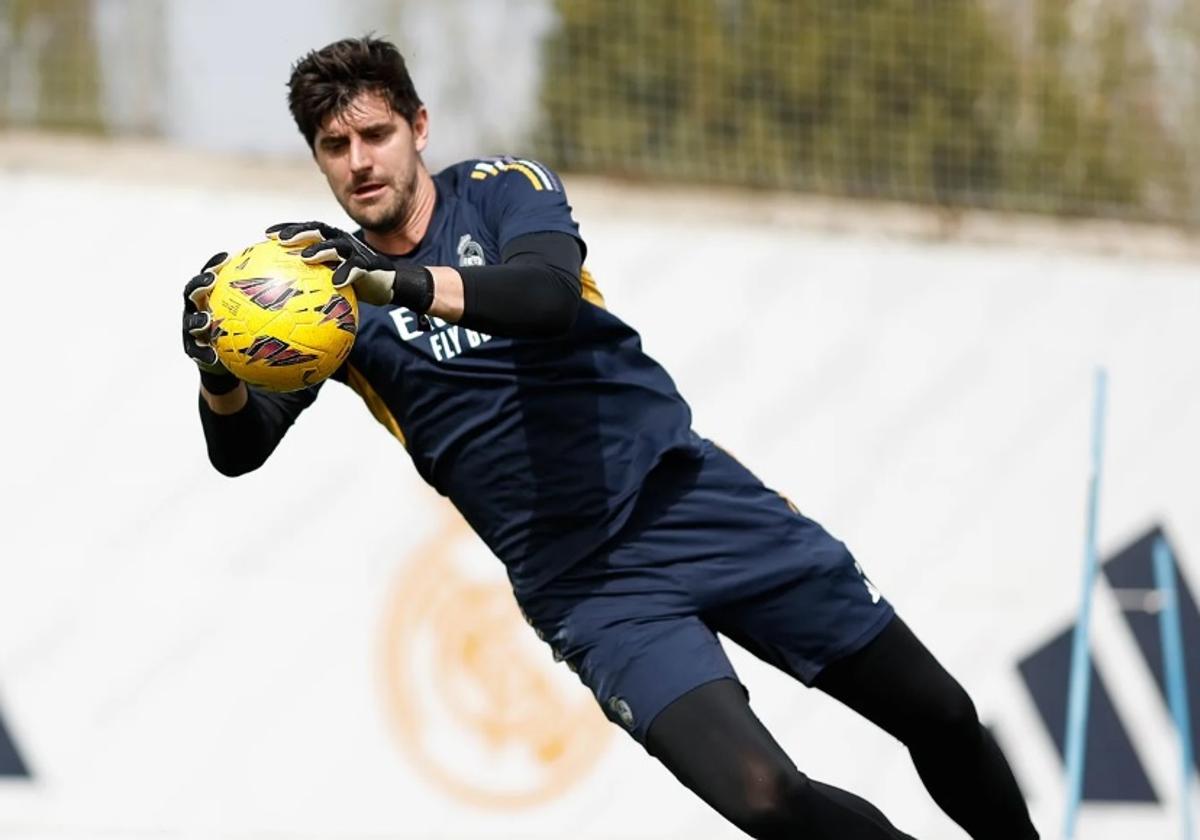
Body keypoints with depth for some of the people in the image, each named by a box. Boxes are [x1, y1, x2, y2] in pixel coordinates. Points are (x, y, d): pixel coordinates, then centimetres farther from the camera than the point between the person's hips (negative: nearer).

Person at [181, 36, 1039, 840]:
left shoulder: (502, 189, -3)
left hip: (695, 498, 0)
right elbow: (239, 451, -6)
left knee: (939, 717, 5)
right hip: (588, 585, 0)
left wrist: (392, 281, -42)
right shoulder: (328, 274, 3)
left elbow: (550, 297, -26)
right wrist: (219, 371, -29)